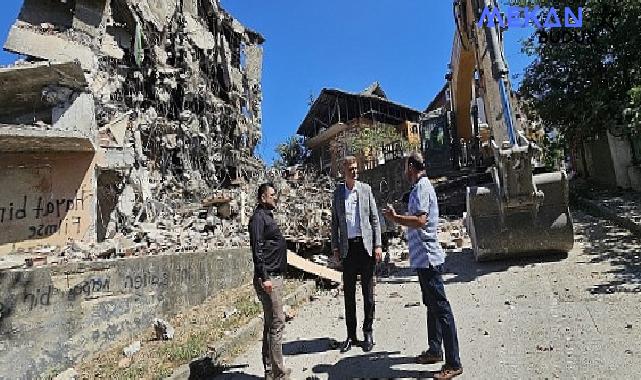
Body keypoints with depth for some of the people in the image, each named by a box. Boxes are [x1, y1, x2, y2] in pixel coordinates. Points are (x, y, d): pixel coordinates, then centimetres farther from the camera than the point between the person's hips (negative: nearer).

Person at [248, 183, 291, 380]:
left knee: (271, 324, 14)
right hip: (268, 278, -10)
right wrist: (264, 278, -22)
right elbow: (257, 250, -18)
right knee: (276, 323, -4)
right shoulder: (258, 217, -11)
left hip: (275, 276, 10)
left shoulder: (268, 216, 19)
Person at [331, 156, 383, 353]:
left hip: (365, 245, -1)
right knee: (348, 292, 7)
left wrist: (377, 245, -3)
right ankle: (351, 335, 20)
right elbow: (335, 222, 10)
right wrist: (335, 247, 4)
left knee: (368, 291, 7)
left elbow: (374, 218, 3)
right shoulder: (338, 192, 7)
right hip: (347, 247, 1)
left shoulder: (366, 189, 4)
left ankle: (368, 333, 21)